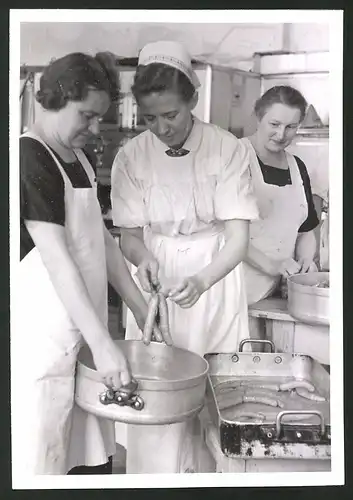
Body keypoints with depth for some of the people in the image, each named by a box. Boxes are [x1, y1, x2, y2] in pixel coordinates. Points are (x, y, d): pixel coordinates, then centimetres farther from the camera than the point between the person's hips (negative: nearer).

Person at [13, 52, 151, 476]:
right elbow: (56, 259, -21)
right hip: (42, 336, -8)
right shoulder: (30, 159, -15)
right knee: (41, 458, 4)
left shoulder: (77, 158, 12)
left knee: (94, 456, 14)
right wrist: (102, 343, -23)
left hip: (82, 330, 8)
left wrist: (139, 306, 13)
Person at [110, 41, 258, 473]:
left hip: (214, 280, -1)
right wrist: (142, 259, -26)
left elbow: (238, 237, -16)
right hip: (156, 283, 1)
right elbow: (130, 235, -2)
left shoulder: (227, 149, -12)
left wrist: (201, 282, -34)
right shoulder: (131, 157, -7)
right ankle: (158, 474, 27)